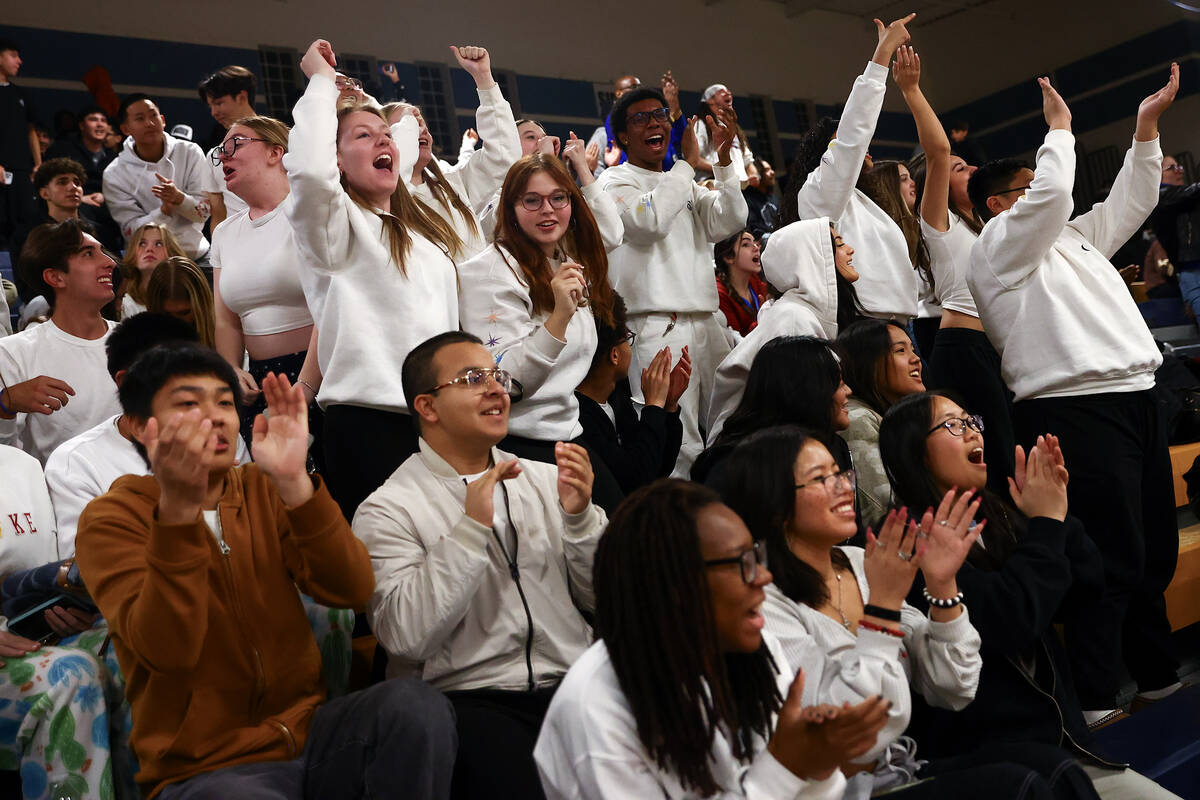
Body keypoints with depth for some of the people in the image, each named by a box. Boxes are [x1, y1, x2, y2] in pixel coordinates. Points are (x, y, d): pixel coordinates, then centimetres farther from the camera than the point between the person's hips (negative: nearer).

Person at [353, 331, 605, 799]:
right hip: (465, 697, -4)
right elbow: (405, 635, -14)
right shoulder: (387, 510, 0)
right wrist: (471, 529, -16)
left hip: (571, 685, 4)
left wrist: (579, 516, -6)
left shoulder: (545, 480, 13)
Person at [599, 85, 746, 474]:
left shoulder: (685, 185, 24)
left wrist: (724, 161, -1)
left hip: (705, 321, 7)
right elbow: (651, 222, -15)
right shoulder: (616, 181, 4)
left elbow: (729, 222, 9)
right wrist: (687, 162, -7)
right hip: (657, 328, -7)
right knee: (678, 448, -14)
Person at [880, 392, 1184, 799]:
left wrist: (1055, 515, -5)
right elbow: (1007, 621, -23)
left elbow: (1080, 605, 7)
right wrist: (1045, 524, -11)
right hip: (987, 761, -7)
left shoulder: (997, 517, 8)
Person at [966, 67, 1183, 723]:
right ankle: (1094, 698, -4)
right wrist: (1060, 129, 4)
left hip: (1136, 398, 9)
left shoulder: (1071, 239, 27)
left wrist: (1146, 128, 24)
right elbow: (1053, 192, -13)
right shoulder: (999, 245, 1)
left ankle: (1157, 673, 27)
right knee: (1112, 556, -12)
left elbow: (1129, 202, 32)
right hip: (1076, 410, -9)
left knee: (1154, 549, 14)